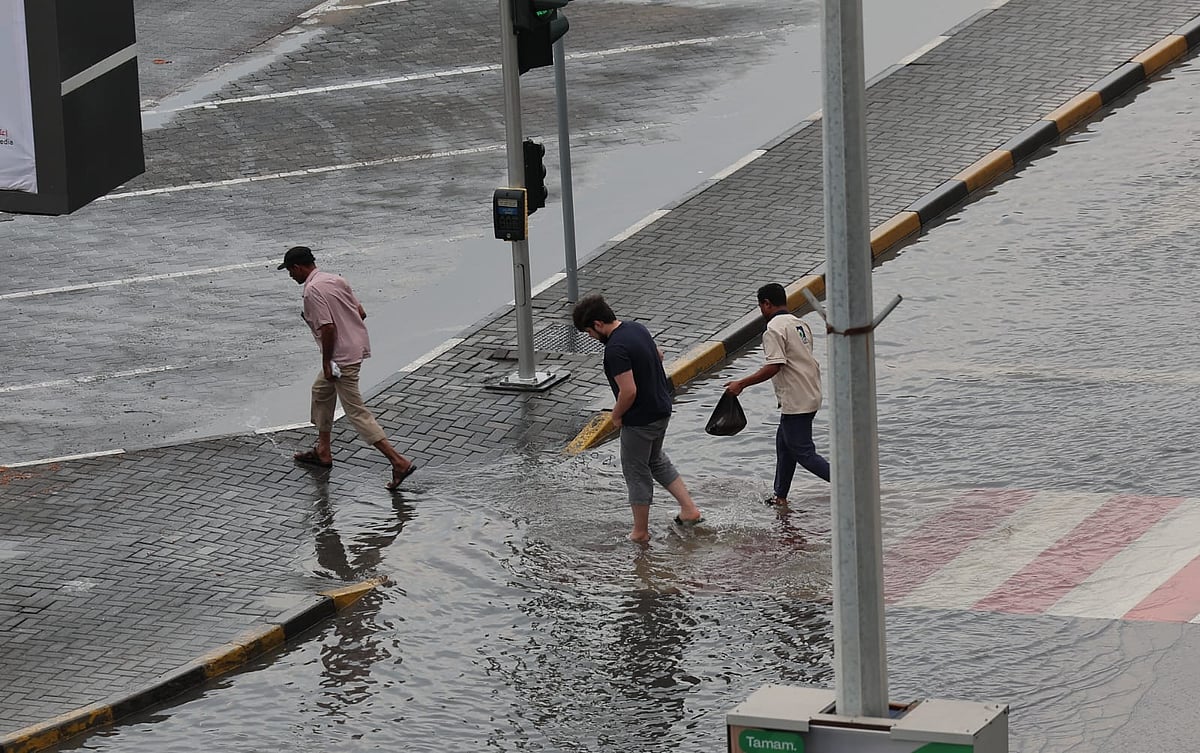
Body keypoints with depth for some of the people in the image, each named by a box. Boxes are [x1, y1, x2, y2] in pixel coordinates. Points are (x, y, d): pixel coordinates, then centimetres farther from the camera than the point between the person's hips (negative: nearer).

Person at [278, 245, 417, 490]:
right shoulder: (335, 280, 10)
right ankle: (323, 452, 38)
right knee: (321, 390, 27)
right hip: (357, 346, 10)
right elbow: (361, 312, 12)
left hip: (343, 357, -10)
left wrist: (327, 363, -15)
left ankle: (399, 461, -11)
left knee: (356, 411, -6)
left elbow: (328, 328, -24)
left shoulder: (312, 290, -18)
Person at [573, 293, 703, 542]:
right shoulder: (636, 328, 2)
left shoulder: (616, 349, -27)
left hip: (639, 419, -9)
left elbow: (629, 391, -30)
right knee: (656, 460, 28)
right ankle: (689, 509, 25)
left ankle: (640, 531, 20)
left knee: (636, 473, 8)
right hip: (662, 409, 9)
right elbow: (658, 355, 19)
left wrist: (617, 415, -12)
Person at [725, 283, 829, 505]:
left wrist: (742, 384, -20)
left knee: (802, 452, -4)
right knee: (784, 442, 20)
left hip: (796, 401, -10)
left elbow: (775, 366, -26)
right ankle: (780, 497, 26)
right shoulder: (800, 324, 13)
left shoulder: (774, 330, -16)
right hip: (811, 394, 10)